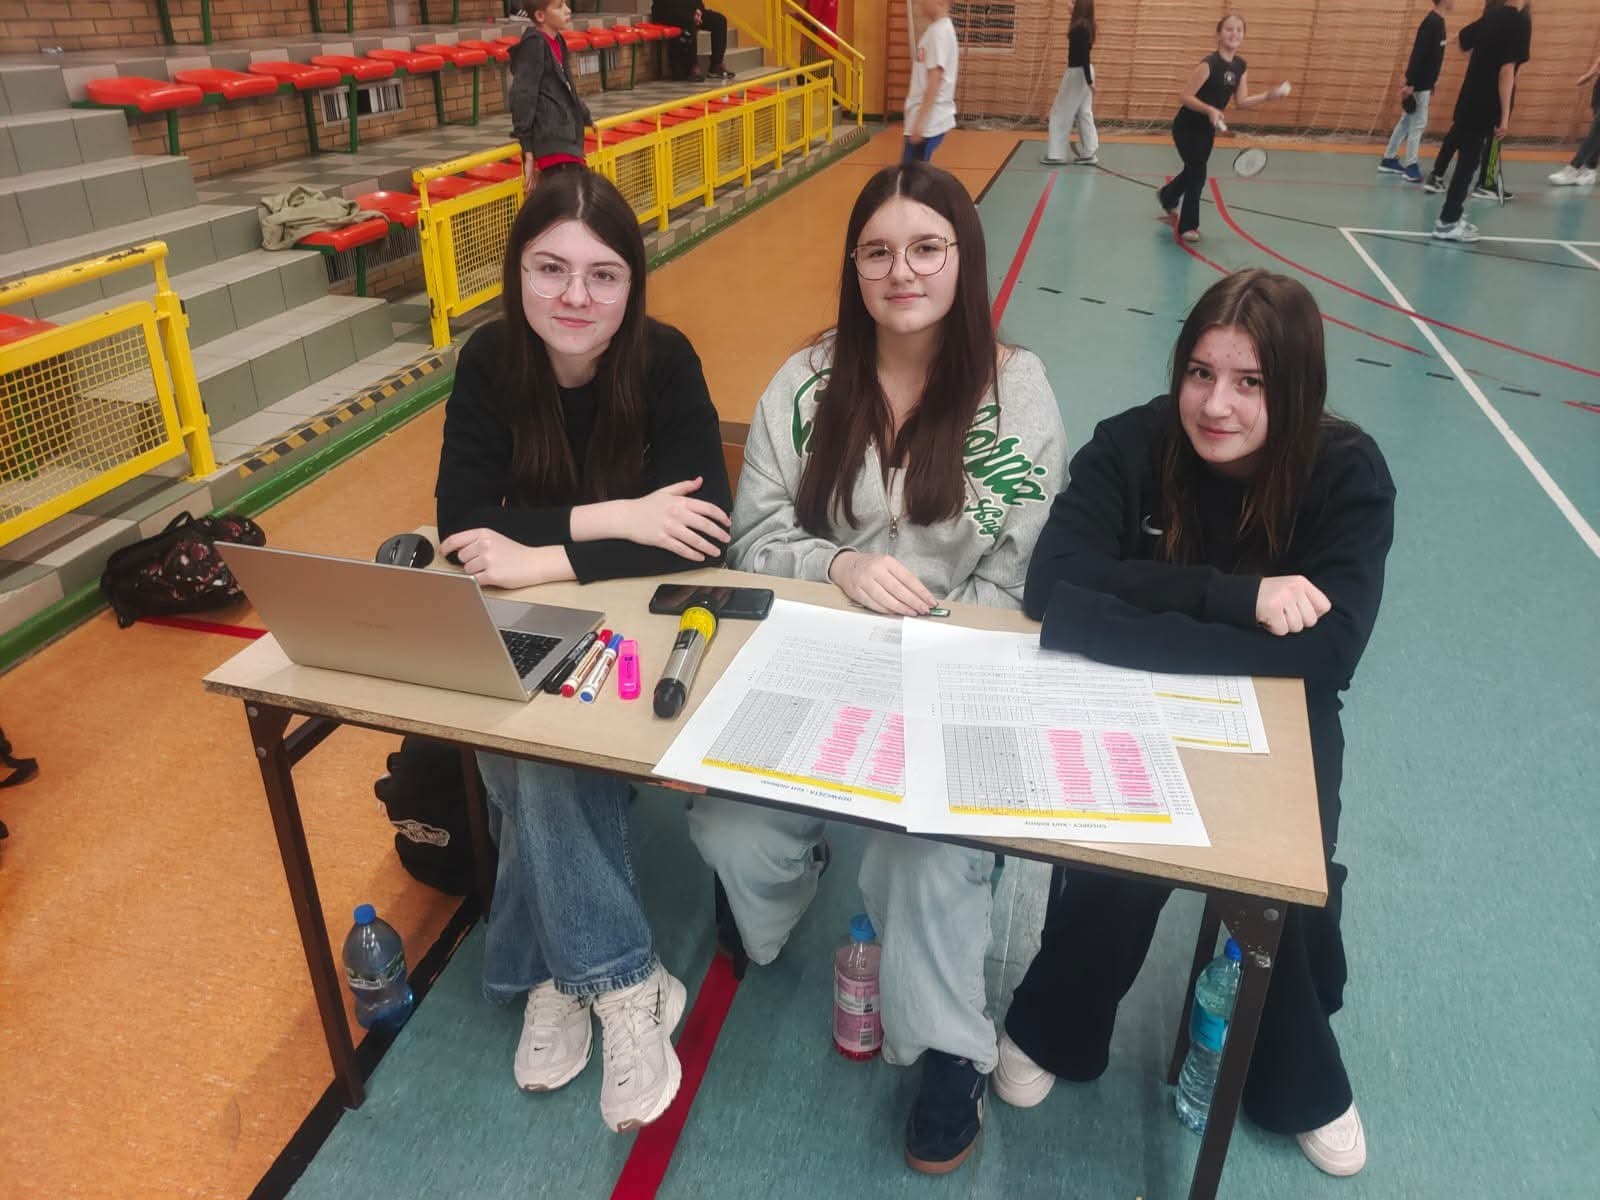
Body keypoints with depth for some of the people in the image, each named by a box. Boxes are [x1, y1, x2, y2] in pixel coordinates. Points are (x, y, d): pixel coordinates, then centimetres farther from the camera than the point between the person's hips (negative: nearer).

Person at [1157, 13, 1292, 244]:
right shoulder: (1209, 63, -22)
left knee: (1193, 170, 22)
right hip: (1187, 127, -8)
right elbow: (1186, 96, -24)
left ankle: (1168, 197, 52)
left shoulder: (1240, 66, 1)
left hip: (1208, 129, 8)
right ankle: (1188, 226, 3)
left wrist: (1270, 95, -8)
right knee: (1197, 174, -11)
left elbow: (1243, 101, 4)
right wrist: (1209, 110, -37)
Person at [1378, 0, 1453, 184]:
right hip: (1419, 84, -9)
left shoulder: (1437, 22, 11)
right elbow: (1418, 54, -22)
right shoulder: (1432, 23, -18)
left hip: (1423, 83, 9)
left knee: (1407, 121, 13)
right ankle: (1410, 166, 2)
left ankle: (1388, 159, 20)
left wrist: (1431, 84, 21)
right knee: (1418, 124, -4)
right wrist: (1410, 84, -25)